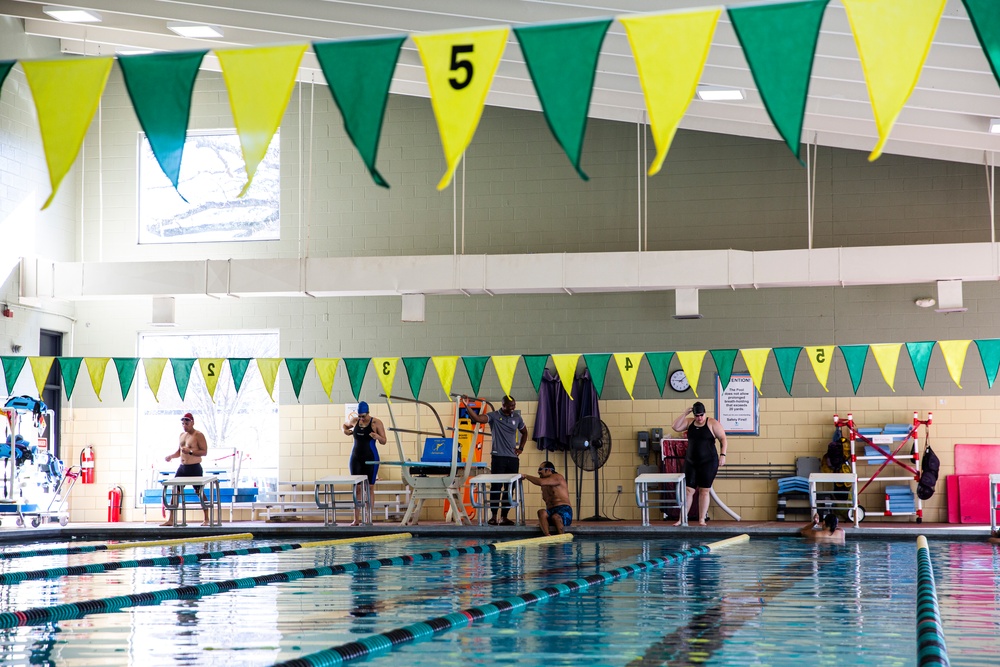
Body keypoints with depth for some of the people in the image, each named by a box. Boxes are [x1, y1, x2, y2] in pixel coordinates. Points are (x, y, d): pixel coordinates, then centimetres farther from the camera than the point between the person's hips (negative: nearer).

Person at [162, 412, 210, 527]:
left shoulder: (198, 435, -8)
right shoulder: (182, 435, 14)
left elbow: (204, 452, -14)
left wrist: (190, 451, -24)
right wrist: (171, 456, 3)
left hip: (194, 468, -7)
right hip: (182, 467, 7)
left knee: (200, 493, 0)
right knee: (175, 492, 2)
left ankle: (206, 519, 9)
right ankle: (170, 520, 5)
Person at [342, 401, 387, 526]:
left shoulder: (376, 423, -7)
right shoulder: (354, 421, 5)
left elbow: (384, 441, -6)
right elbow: (345, 425, 26)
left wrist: (377, 437, -27)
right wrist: (346, 431, 4)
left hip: (370, 458, -4)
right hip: (356, 457, 4)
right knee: (356, 489, 3)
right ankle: (356, 519, 5)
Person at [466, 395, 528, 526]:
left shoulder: (517, 417, 11)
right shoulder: (494, 416, -2)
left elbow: (524, 432, 27)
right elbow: (477, 418, -18)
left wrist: (521, 448, 16)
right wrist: (467, 406, -30)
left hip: (513, 458, 5)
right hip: (498, 457, -5)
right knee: (496, 487, -6)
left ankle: (504, 517, 9)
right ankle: (493, 516, -3)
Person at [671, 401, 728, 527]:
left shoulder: (712, 423, -4)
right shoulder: (689, 422, 8)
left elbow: (723, 439, -7)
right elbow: (675, 427, -2)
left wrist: (722, 455, -18)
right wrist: (685, 414, -8)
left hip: (708, 462, -3)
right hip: (691, 462, 3)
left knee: (704, 491, 0)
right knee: (688, 490, 0)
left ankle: (702, 519, 5)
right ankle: (682, 519, 2)